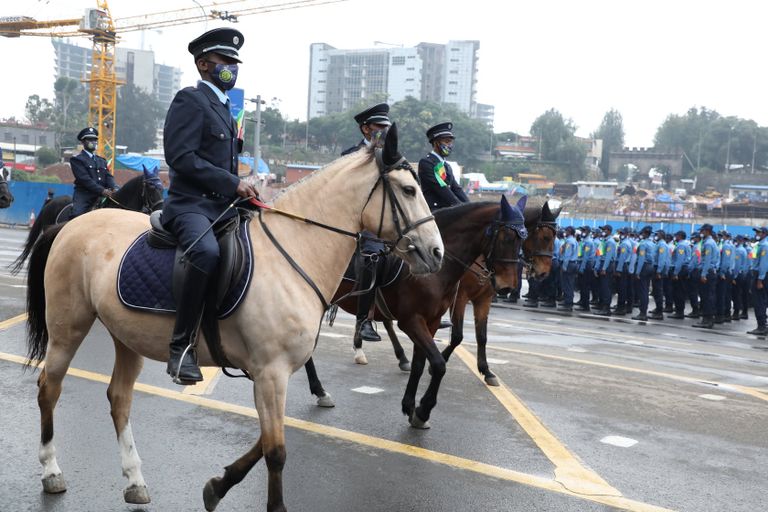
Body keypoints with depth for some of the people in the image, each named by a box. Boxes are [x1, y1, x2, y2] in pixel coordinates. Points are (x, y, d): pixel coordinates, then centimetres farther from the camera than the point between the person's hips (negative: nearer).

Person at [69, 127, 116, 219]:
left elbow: (108, 176, 12)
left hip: (101, 197, 6)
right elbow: (84, 179, -10)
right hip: (84, 196, -6)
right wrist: (102, 190, -22)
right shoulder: (77, 159, 3)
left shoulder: (102, 160, 24)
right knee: (76, 214, -28)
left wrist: (114, 189, -11)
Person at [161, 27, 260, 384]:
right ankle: (182, 347, -29)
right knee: (207, 252, -37)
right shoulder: (190, 99, -4)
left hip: (223, 205, 9)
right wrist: (233, 183, -17)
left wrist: (242, 191, 10)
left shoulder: (223, 107, 23)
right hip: (191, 204, -9)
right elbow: (181, 157, -16)